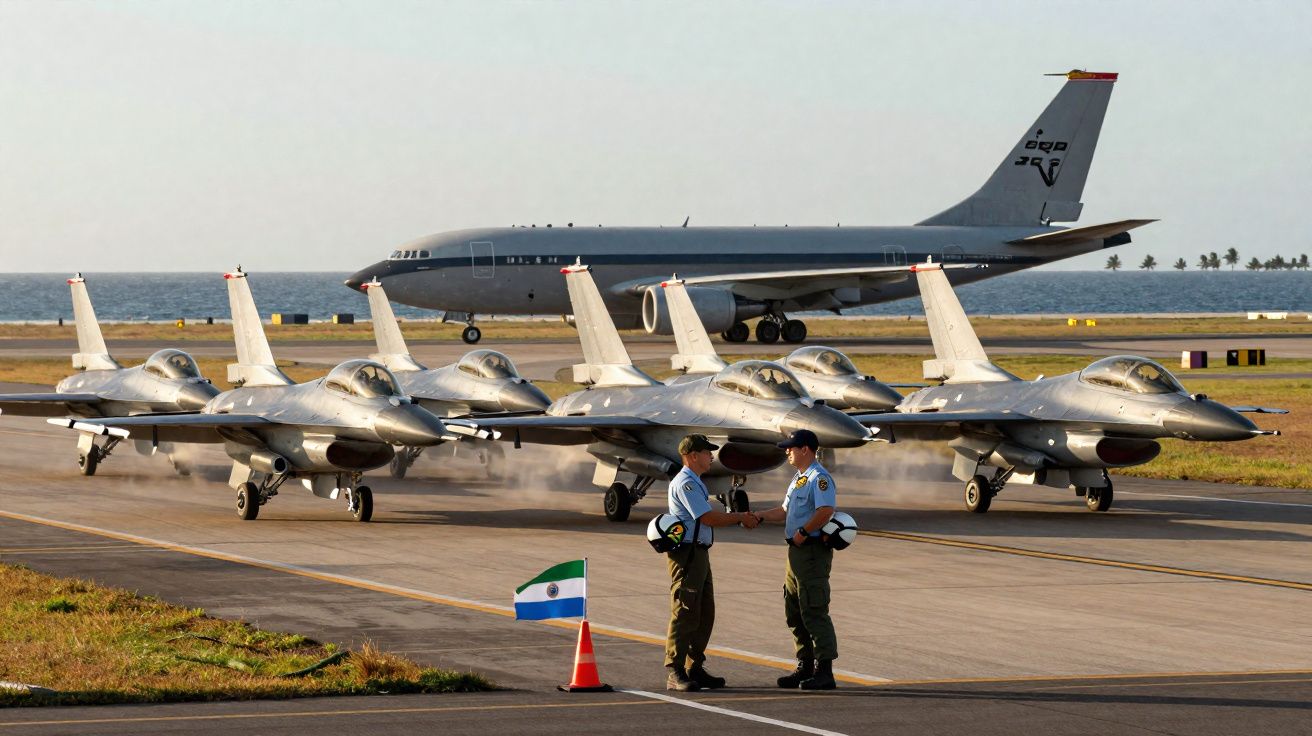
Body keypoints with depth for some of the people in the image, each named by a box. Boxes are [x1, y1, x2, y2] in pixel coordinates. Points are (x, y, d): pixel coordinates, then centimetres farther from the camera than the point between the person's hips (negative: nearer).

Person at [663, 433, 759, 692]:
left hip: (700, 553, 11)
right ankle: (675, 673, -10)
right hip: (687, 554, -11)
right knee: (685, 613, -11)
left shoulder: (695, 483, 21)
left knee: (705, 614, 13)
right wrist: (740, 518, -7)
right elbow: (707, 517, -17)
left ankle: (695, 668, 20)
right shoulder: (685, 483, -13)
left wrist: (739, 517, 8)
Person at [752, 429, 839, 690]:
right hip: (797, 551, 11)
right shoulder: (799, 479, 19)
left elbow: (825, 511, -27)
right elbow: (786, 511, 27)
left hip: (813, 551, -11)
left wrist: (803, 532, -22)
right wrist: (759, 516, 17)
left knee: (814, 612, -10)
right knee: (794, 612, 14)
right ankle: (805, 667, 21)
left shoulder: (819, 478, -15)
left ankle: (824, 671, -8)